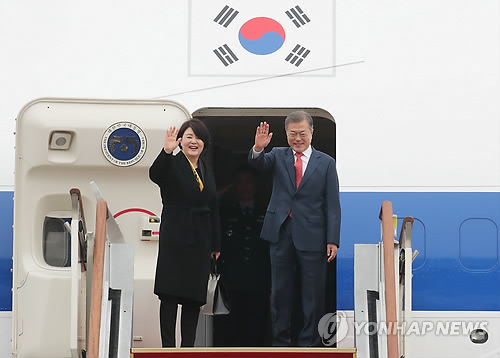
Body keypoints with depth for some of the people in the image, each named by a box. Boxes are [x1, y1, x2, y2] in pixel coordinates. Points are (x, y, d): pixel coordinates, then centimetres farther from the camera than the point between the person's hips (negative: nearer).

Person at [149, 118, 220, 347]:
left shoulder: (206, 171, 14)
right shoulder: (172, 165, -4)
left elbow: (213, 208, 16)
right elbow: (154, 174, -28)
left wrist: (216, 244, 15)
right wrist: (166, 152, -44)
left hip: (200, 241, 6)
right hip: (175, 240, -6)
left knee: (195, 297, 7)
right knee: (169, 294, -4)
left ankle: (188, 347, 14)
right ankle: (168, 347, -2)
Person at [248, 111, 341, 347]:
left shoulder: (326, 162, 3)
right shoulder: (278, 156, 8)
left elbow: (332, 205, 0)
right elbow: (258, 163, -13)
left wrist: (333, 240, -7)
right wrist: (258, 148, -35)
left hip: (311, 236, -2)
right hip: (280, 233, 2)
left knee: (313, 293, 4)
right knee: (280, 291, 9)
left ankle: (309, 342, 14)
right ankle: (280, 341, 18)